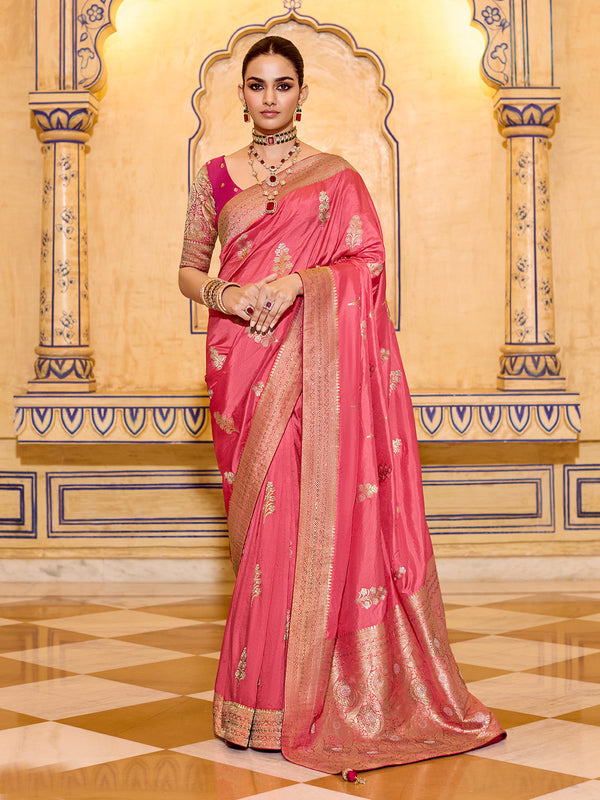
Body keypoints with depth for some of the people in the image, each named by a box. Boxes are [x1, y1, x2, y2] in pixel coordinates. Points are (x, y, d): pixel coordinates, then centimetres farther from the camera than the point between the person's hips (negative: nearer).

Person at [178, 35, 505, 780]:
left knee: (312, 514, -6)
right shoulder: (215, 176, 12)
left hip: (316, 364, -2)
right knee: (258, 518, 1)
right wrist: (224, 293, -7)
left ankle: (303, 695, 4)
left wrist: (296, 282, -15)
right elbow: (188, 270, 14)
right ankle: (261, 693, 10)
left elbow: (368, 264, 0)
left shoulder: (336, 177, 7)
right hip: (242, 367, 2)